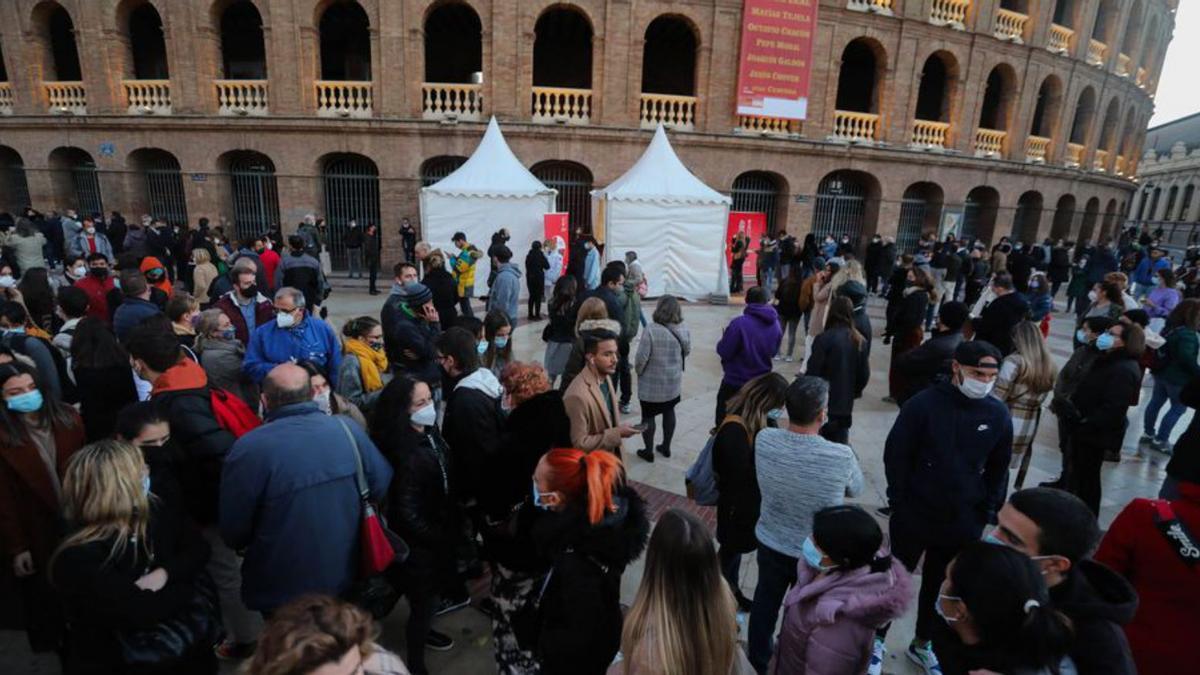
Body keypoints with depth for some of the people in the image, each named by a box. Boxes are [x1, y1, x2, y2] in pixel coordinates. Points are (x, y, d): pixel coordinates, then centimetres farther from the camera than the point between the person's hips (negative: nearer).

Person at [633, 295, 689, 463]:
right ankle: (666, 447, 35)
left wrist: (638, 371, -2)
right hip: (674, 381, 5)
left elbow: (642, 357, -21)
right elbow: (687, 351, 7)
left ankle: (648, 451, 22)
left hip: (652, 383, -5)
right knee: (669, 412, 22)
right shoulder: (683, 329, -7)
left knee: (648, 415, 11)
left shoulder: (652, 329, -24)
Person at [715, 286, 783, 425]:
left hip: (735, 382, -5)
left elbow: (723, 352, -18)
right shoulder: (775, 325, -4)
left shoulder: (739, 323, -24)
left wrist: (725, 339, 2)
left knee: (724, 419, 13)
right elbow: (774, 351, 10)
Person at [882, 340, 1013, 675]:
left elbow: (999, 468, 6)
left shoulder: (998, 414, -5)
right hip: (914, 515, -3)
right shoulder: (924, 404, -17)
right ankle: (876, 640, 34)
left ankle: (922, 643, 43)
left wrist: (988, 511, 2)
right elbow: (896, 454, -11)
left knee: (940, 585, 21)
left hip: (964, 522, 3)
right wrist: (899, 503, -12)